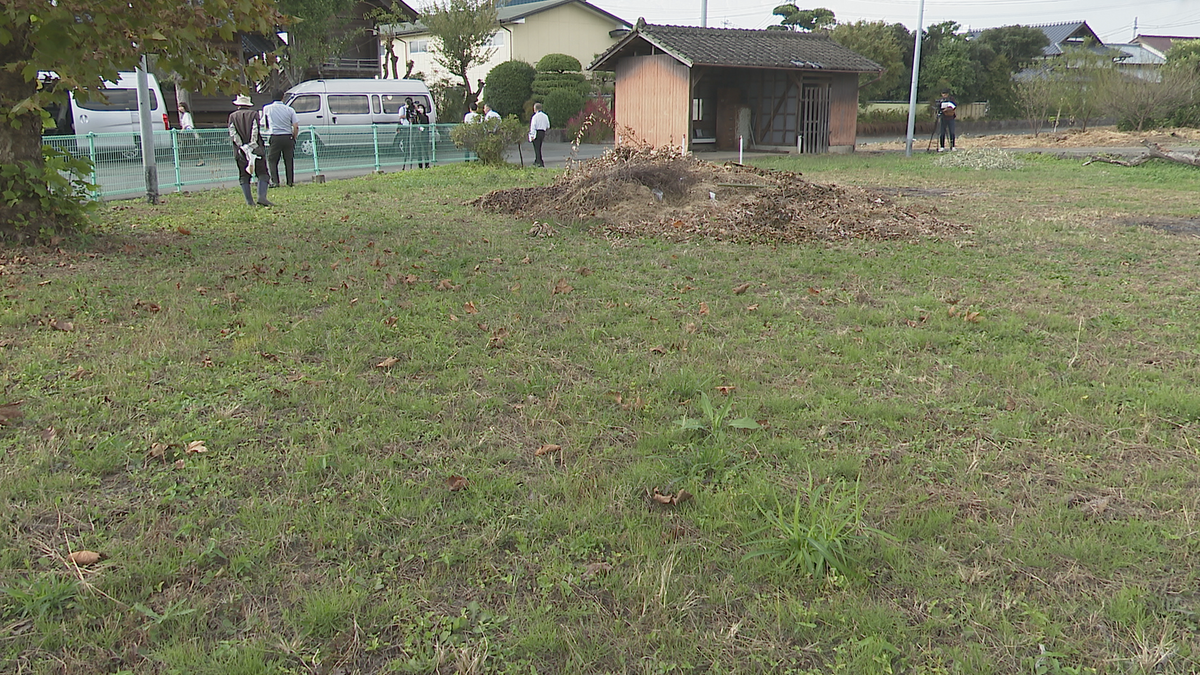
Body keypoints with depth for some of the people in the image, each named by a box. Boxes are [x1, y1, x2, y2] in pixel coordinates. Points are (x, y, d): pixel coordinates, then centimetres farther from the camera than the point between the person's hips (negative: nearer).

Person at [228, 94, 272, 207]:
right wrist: (252, 145, -12)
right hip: (256, 149, -2)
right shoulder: (254, 114, 4)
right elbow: (255, 130, -9)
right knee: (263, 174, 0)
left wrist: (241, 146, -7)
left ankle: (249, 201, 3)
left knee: (244, 177, 9)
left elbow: (232, 134, -3)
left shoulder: (232, 116, 9)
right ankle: (262, 197, -18)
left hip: (240, 151, 2)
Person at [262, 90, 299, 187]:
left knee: (272, 161, 7)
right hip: (288, 137, 1)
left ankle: (275, 182, -1)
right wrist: (293, 138, 11)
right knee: (289, 161, 9)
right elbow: (296, 127, -2)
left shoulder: (267, 108, 3)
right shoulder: (289, 109, 3)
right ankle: (291, 182, 10)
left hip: (275, 138, -1)